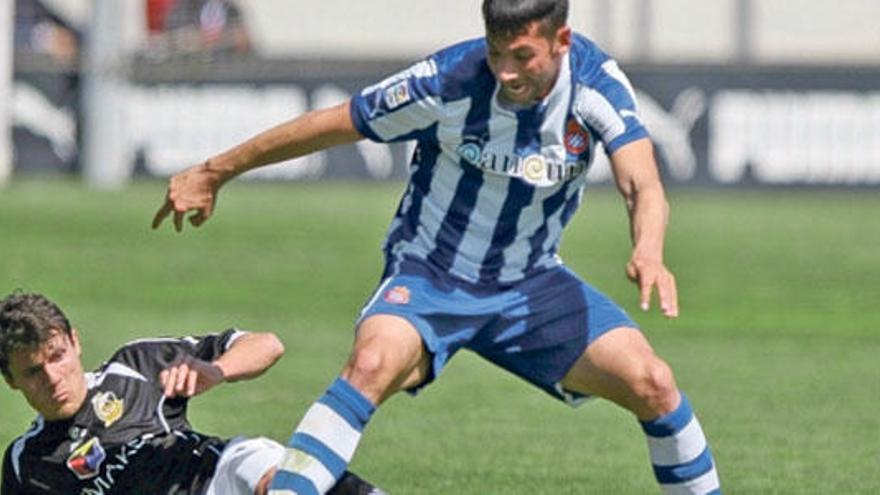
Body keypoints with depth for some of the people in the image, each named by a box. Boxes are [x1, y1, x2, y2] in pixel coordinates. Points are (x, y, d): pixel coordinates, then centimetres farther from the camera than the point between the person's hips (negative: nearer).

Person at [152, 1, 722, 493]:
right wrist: (215, 173, -2)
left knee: (652, 383, -13)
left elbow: (642, 184, -28)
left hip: (532, 284, 3)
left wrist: (648, 253, -52)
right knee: (375, 361, -35)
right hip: (429, 276, -3)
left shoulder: (597, 83, -16)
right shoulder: (447, 83, -22)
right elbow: (327, 125, -11)